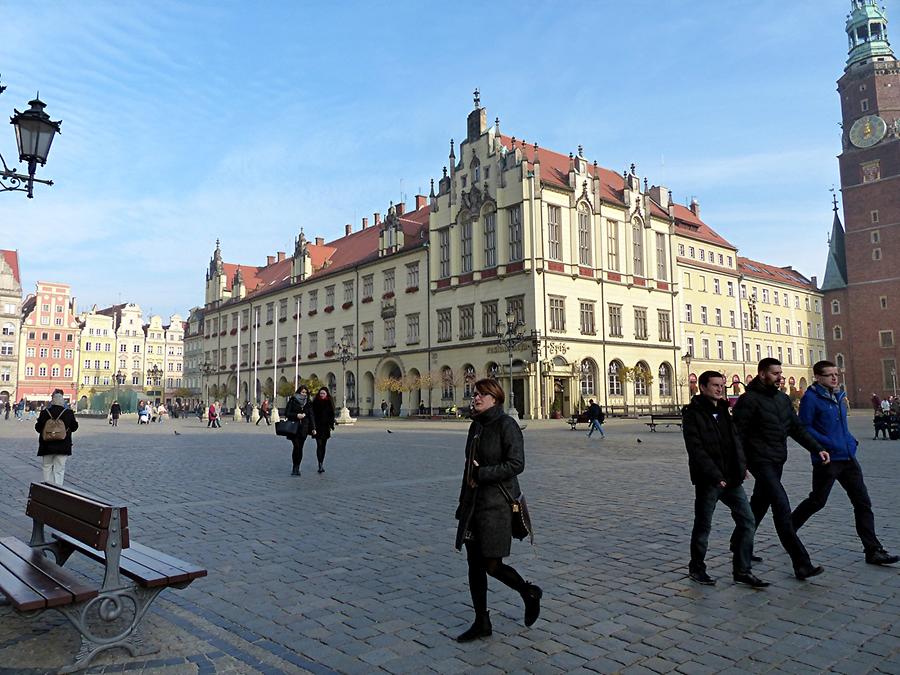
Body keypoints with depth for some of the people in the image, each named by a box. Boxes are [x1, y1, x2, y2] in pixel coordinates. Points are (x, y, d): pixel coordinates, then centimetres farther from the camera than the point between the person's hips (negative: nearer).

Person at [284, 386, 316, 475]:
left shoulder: (308, 403, 11)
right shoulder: (292, 401, 2)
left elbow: (311, 416, 10)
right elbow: (286, 413, 1)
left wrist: (313, 428, 2)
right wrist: (296, 415, -14)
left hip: (304, 428, 3)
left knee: (300, 448, 3)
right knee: (296, 446, -13)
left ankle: (297, 468, 12)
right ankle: (295, 467, -1)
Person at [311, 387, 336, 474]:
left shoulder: (330, 403, 6)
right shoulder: (315, 402, 0)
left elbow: (332, 415, 8)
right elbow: (312, 414, -2)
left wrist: (331, 426, 1)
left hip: (326, 427, 3)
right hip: (317, 427, -3)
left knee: (323, 445, 10)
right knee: (319, 445, -11)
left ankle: (321, 464, 20)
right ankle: (320, 465, -16)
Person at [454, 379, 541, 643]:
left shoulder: (506, 425, -12)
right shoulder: (476, 426, 11)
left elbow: (516, 464, -20)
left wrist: (481, 475, -17)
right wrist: (463, 503, 18)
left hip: (497, 503, -7)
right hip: (473, 502, 7)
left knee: (491, 564, -2)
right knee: (474, 564, 9)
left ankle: (529, 593, 25)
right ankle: (482, 622, 23)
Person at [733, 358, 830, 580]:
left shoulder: (783, 399, 12)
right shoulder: (749, 400, -13)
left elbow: (797, 428, 17)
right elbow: (737, 434, -13)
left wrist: (817, 448, 6)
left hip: (777, 462, 8)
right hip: (761, 462, -8)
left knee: (759, 504, 18)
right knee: (782, 507, -13)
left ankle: (739, 543, 36)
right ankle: (801, 564, -12)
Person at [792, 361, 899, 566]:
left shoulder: (838, 396, 14)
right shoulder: (811, 398, -11)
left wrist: (851, 441, 10)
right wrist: (828, 444, -21)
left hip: (848, 457, 8)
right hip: (827, 459, -7)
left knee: (863, 502, 5)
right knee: (817, 501, 3)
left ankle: (873, 550, 9)